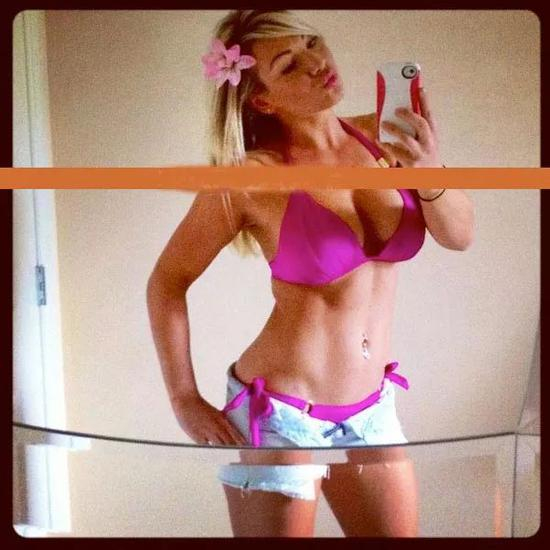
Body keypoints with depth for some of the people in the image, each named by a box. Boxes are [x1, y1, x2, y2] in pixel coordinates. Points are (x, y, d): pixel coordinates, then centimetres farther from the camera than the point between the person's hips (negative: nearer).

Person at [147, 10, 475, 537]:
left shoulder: (381, 137, -4)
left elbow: (459, 235, -3)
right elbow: (167, 280, -8)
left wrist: (430, 172, -23)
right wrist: (185, 402, -7)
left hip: (369, 407, 5)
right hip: (280, 412, -5)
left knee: (399, 531, 19)